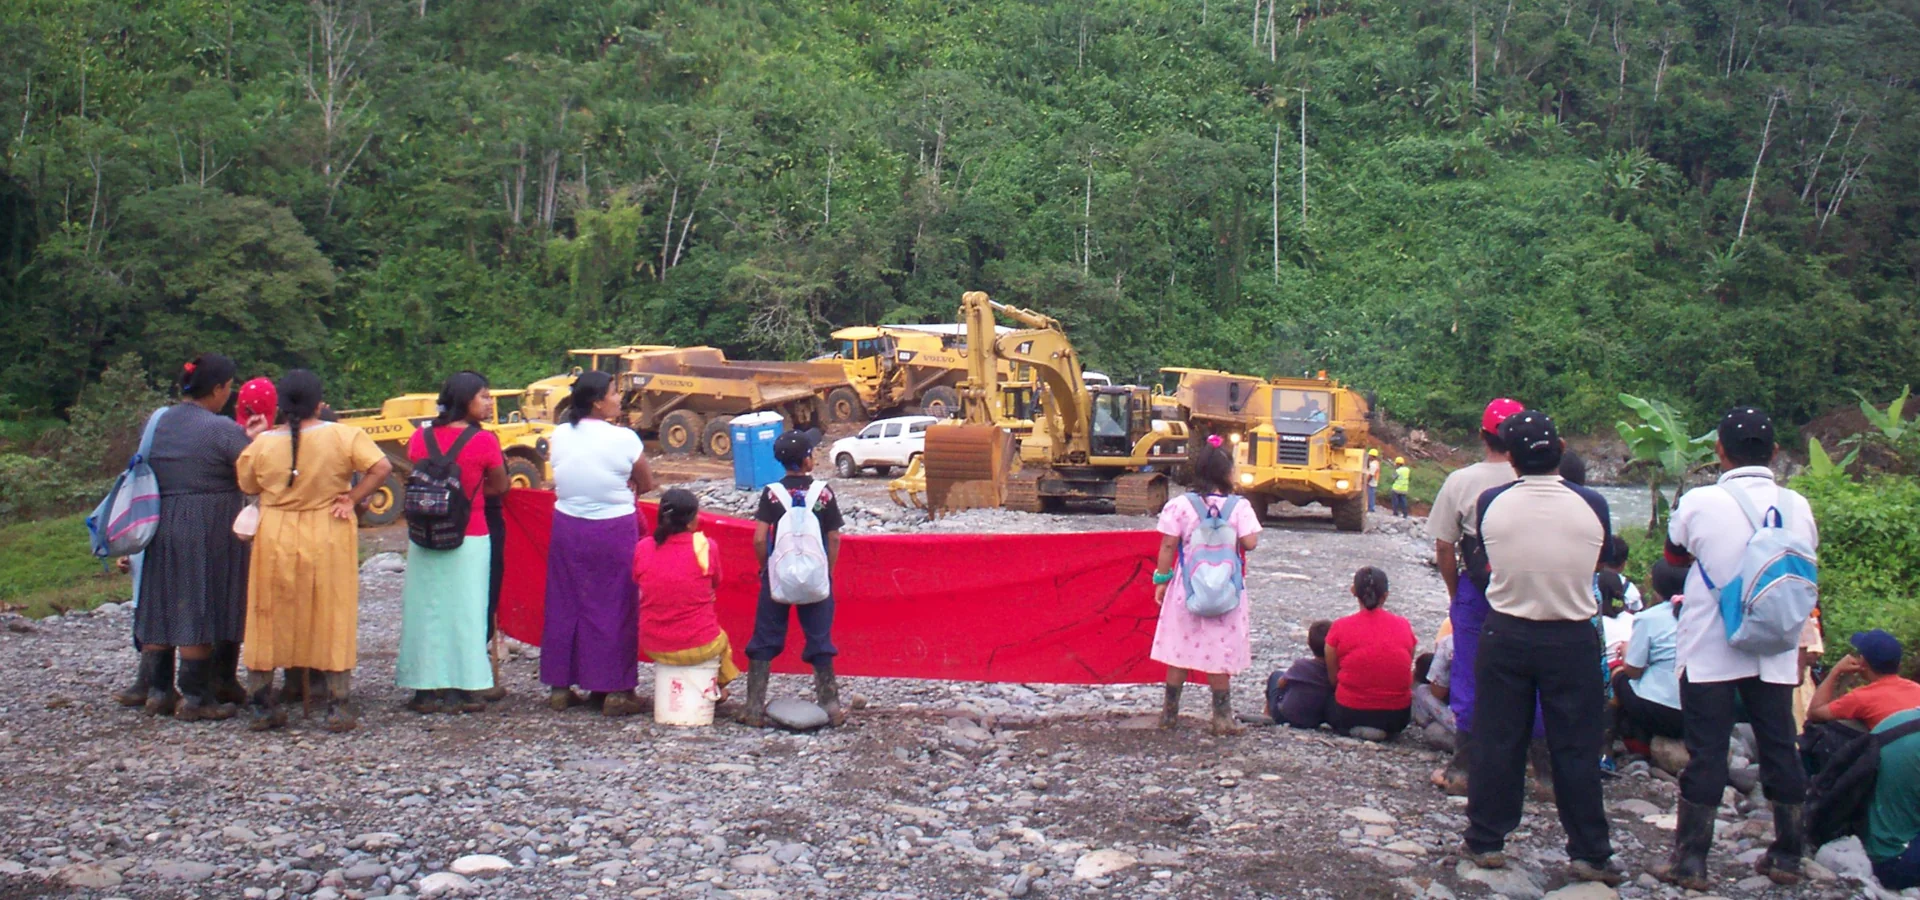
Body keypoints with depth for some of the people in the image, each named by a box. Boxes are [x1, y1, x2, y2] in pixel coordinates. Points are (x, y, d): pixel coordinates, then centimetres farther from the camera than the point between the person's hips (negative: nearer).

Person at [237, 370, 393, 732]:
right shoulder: (342, 436, -9)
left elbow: (247, 486, 10)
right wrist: (352, 498, -10)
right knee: (333, 620, 6)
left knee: (269, 620, 12)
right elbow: (382, 468, -16)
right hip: (328, 540, -1)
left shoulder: (262, 444, -4)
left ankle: (260, 705, 17)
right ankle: (337, 707, 5)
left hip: (275, 541, 1)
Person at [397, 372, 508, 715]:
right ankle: (458, 691, 7)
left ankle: (425, 690, 14)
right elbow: (500, 488, -1)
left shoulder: (420, 437, 2)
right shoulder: (484, 440, -10)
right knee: (464, 609, 5)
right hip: (469, 538, -4)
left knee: (424, 609, 10)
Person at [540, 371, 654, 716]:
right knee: (614, 609, 5)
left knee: (565, 605, 13)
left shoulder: (559, 436, -3)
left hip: (567, 527, 4)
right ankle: (615, 691, 9)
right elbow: (647, 484, -3)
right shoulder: (623, 439, -15)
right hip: (613, 531, -4)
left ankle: (560, 687, 21)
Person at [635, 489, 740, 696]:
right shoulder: (705, 547, -14)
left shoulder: (642, 549, -7)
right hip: (700, 647, -2)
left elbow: (640, 585, 8)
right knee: (721, 640, 33)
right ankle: (717, 687, 50)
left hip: (653, 647, 2)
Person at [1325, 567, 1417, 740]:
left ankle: (1354, 729, 11)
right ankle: (1384, 730, 16)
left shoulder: (1340, 628, -6)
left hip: (1350, 714, -1)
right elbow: (1406, 673, 8)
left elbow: (1332, 678, 0)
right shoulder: (1404, 626, 0)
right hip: (1397, 717, 1)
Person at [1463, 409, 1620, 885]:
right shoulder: (1592, 505, -11)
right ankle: (1588, 853, 12)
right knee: (1576, 748, 6)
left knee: (1496, 742, 9)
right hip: (1573, 639, 0)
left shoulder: (1490, 503, -10)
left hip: (1505, 635, 1)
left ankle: (1486, 841, 18)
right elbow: (1603, 556, 7)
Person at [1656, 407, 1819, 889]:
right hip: (1775, 652, 3)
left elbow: (1674, 554, 7)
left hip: (1709, 651, -3)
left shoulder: (1699, 503, -12)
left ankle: (1690, 861, 7)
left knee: (1705, 754, 2)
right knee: (1780, 750, 12)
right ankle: (1786, 856, 22)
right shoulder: (1797, 506, -2)